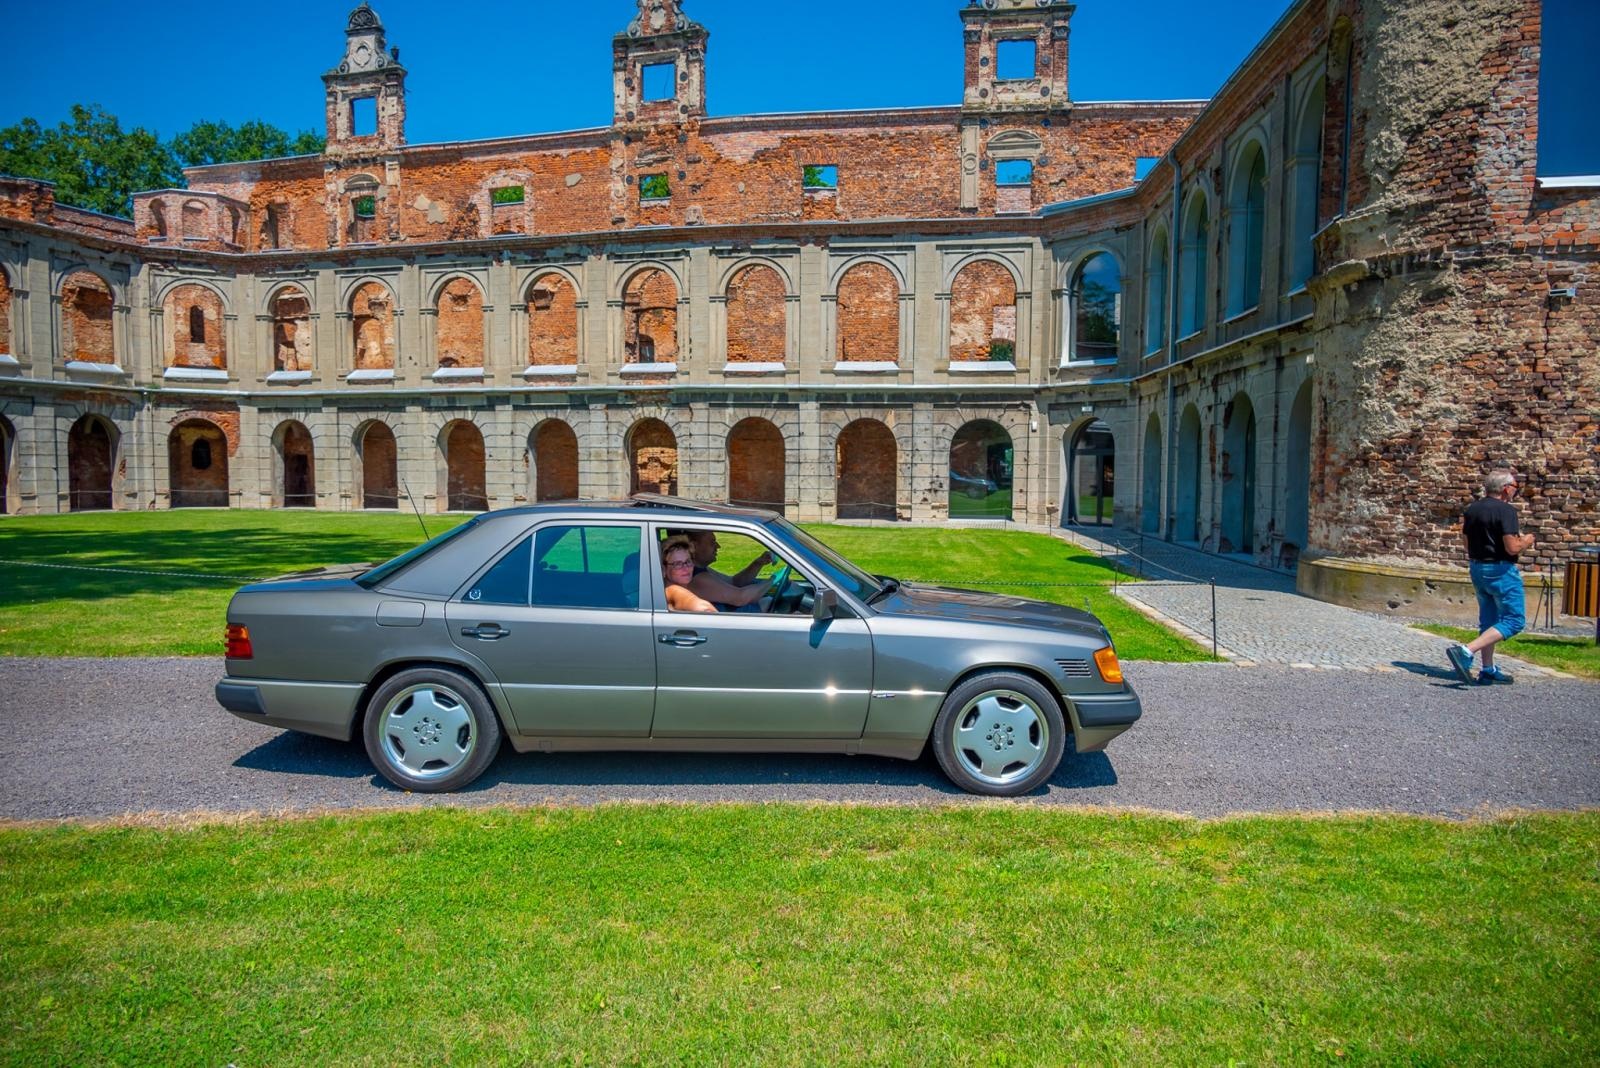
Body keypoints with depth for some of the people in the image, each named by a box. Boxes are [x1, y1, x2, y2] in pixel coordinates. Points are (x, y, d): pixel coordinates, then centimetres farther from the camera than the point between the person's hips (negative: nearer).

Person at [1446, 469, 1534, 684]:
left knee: (1488, 620, 16)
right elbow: (1512, 548, -23)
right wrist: (1526, 542, -2)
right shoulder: (1506, 511, -17)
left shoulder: (1472, 509, 7)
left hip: (1477, 569, 8)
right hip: (1501, 570, -8)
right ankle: (1466, 652, -19)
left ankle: (1488, 670, 20)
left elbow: (1467, 542, 14)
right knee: (1514, 620, -3)